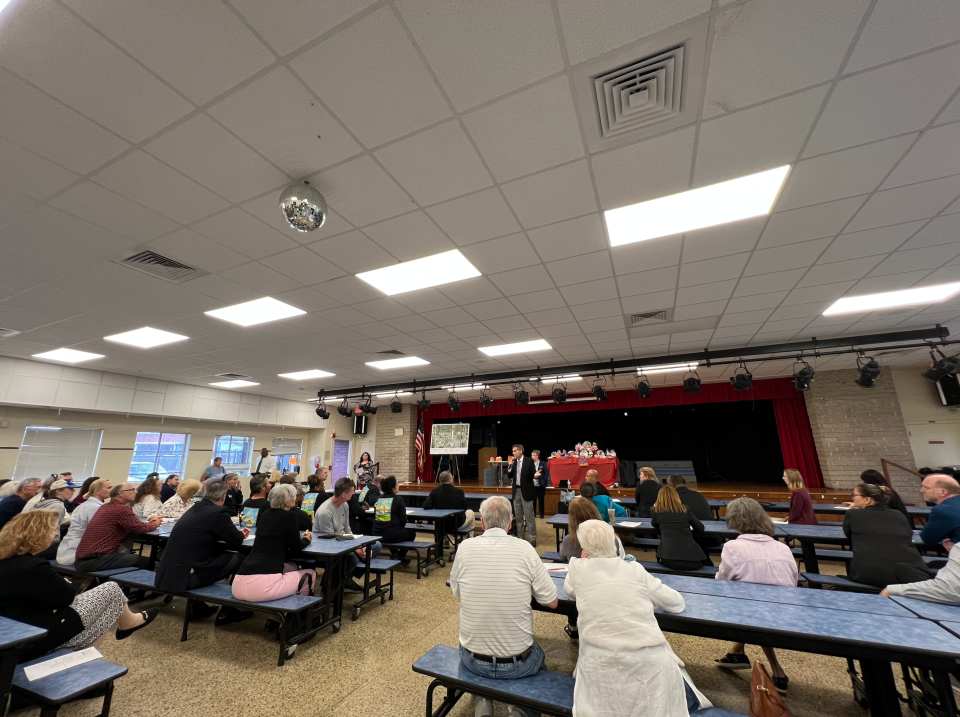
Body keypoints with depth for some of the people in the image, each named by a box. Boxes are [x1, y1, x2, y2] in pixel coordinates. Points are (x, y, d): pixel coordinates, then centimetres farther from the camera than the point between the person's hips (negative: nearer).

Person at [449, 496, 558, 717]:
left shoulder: (465, 548, -13)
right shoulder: (525, 549, -17)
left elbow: (456, 593, 4)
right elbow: (552, 602, -7)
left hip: (473, 661, 2)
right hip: (517, 664, -1)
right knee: (536, 656, 32)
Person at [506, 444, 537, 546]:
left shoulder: (529, 461, -8)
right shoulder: (513, 462, 4)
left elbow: (533, 474, -6)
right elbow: (509, 476, 3)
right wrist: (510, 466, -12)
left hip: (526, 491, -5)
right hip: (516, 491, 5)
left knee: (529, 516, 0)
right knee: (518, 516, 12)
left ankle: (533, 539, 10)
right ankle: (520, 537, 23)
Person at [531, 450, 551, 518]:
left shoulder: (543, 464, -4)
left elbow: (547, 473, -4)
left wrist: (544, 481, -9)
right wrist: (533, 475, -6)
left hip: (541, 485, -3)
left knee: (541, 500, 5)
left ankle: (541, 514, 17)